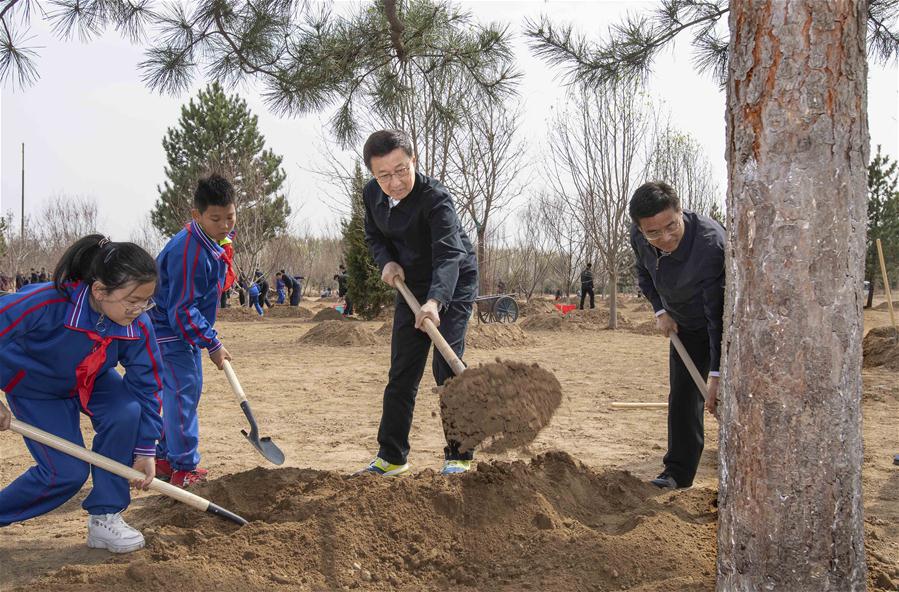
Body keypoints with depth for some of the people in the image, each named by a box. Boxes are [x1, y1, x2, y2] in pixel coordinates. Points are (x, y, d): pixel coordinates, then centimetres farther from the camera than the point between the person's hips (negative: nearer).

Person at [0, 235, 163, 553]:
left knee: (126, 413, -27)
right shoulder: (45, 303, -41)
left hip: (92, 382, 4)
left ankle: (104, 518, -10)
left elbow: (147, 385, -15)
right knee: (67, 472, -13)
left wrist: (145, 449, -10)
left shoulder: (139, 327, -26)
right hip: (35, 387, -4)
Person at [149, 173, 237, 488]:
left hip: (188, 326, 10)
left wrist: (208, 333, 19)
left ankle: (165, 458, 27)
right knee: (183, 391, -11)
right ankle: (184, 469, -5)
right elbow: (182, 310, -27)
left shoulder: (218, 241, -1)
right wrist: (212, 344, -23)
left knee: (186, 390, 15)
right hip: (168, 330, -10)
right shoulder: (189, 252, -30)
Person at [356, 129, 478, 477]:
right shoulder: (372, 195, -8)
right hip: (411, 285, 6)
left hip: (453, 284, -6)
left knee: (447, 366, -14)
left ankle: (458, 455, -3)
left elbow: (449, 255, -42)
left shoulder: (435, 198, -29)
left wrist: (434, 301, -58)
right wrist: (386, 261, -11)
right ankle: (391, 457, 19)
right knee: (401, 372, 9)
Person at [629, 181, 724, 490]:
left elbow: (719, 316, -36)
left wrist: (716, 374, -36)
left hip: (721, 325, -6)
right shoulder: (639, 237, -18)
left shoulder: (711, 244, -39)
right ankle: (678, 472, 18)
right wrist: (660, 310, -4)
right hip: (684, 325, 6)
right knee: (682, 396, 9)